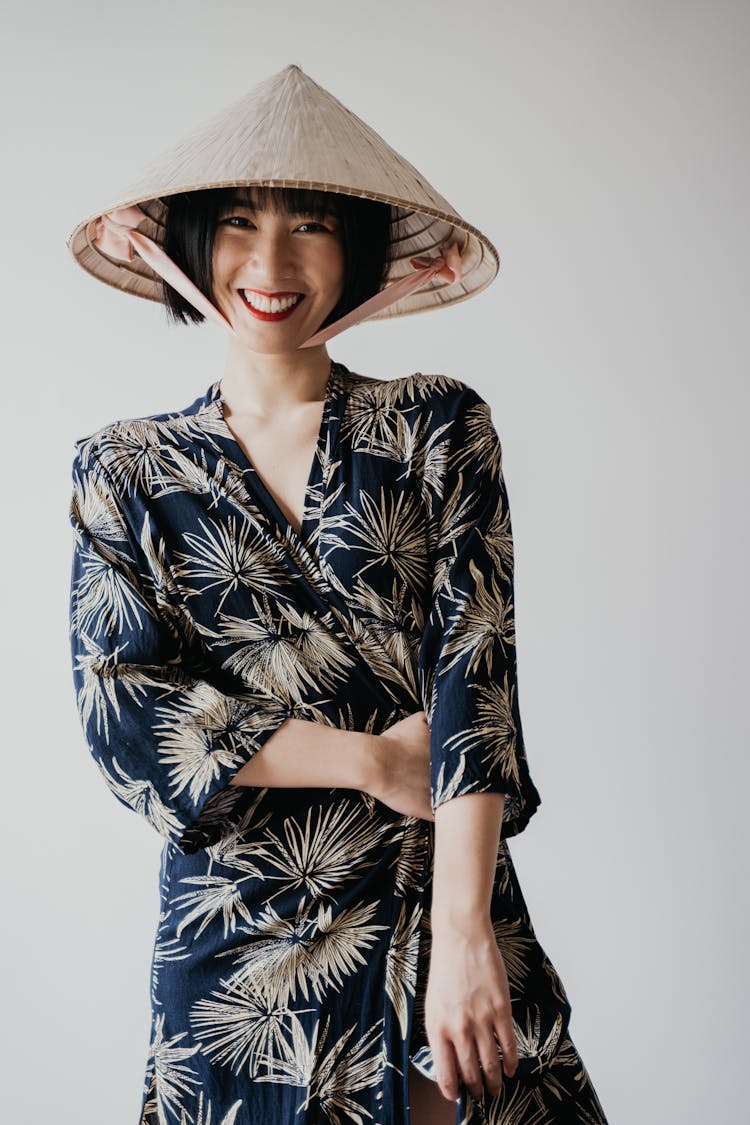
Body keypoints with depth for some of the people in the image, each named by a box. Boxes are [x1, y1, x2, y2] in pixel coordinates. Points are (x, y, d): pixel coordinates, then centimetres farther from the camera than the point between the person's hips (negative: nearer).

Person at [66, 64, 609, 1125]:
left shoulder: (439, 428, -1)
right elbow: (118, 707, -6)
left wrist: (465, 936, -20)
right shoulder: (126, 467, 2)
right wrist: (372, 759, -12)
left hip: (440, 893, 0)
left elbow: (474, 667, -10)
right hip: (234, 915, 1)